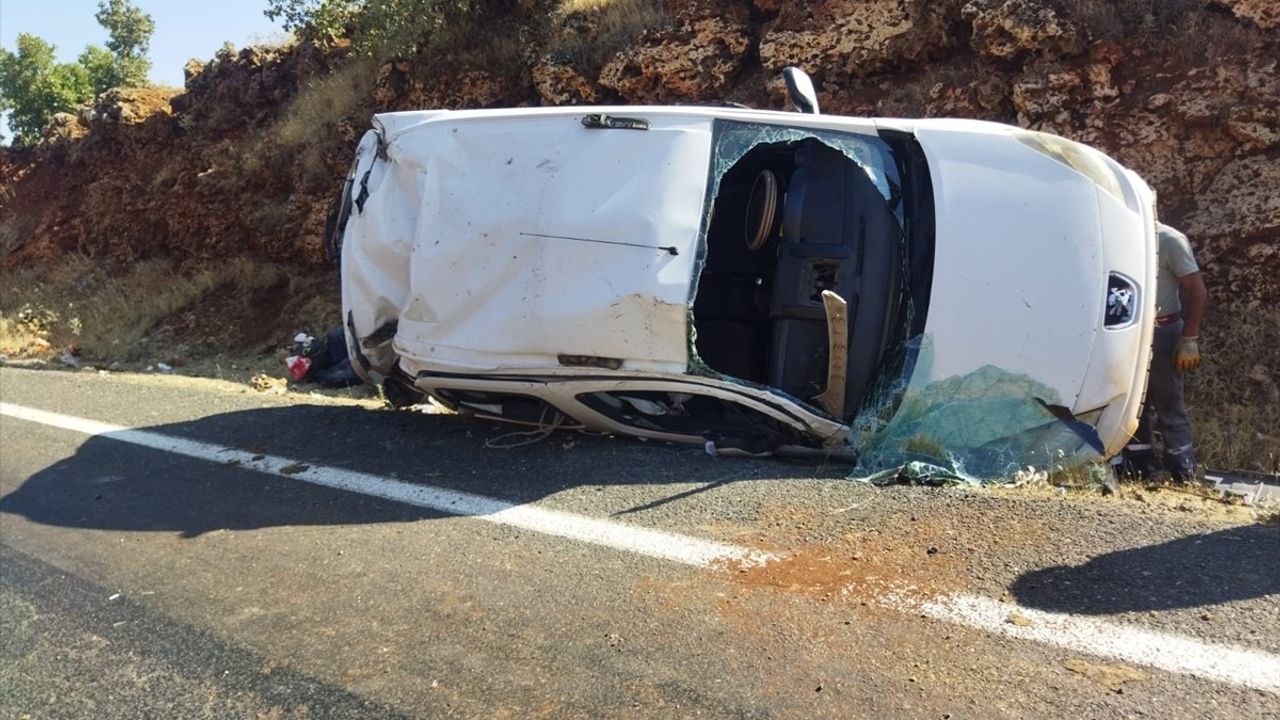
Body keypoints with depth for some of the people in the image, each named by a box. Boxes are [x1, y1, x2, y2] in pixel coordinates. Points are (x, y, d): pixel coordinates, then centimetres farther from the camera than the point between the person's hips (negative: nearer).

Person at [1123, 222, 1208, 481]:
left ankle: (1184, 476, 10)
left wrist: (1189, 339, -13)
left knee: (1169, 407, 0)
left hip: (1163, 333, -5)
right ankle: (1142, 474, 20)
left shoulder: (1170, 240, -8)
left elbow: (1198, 291, -8)